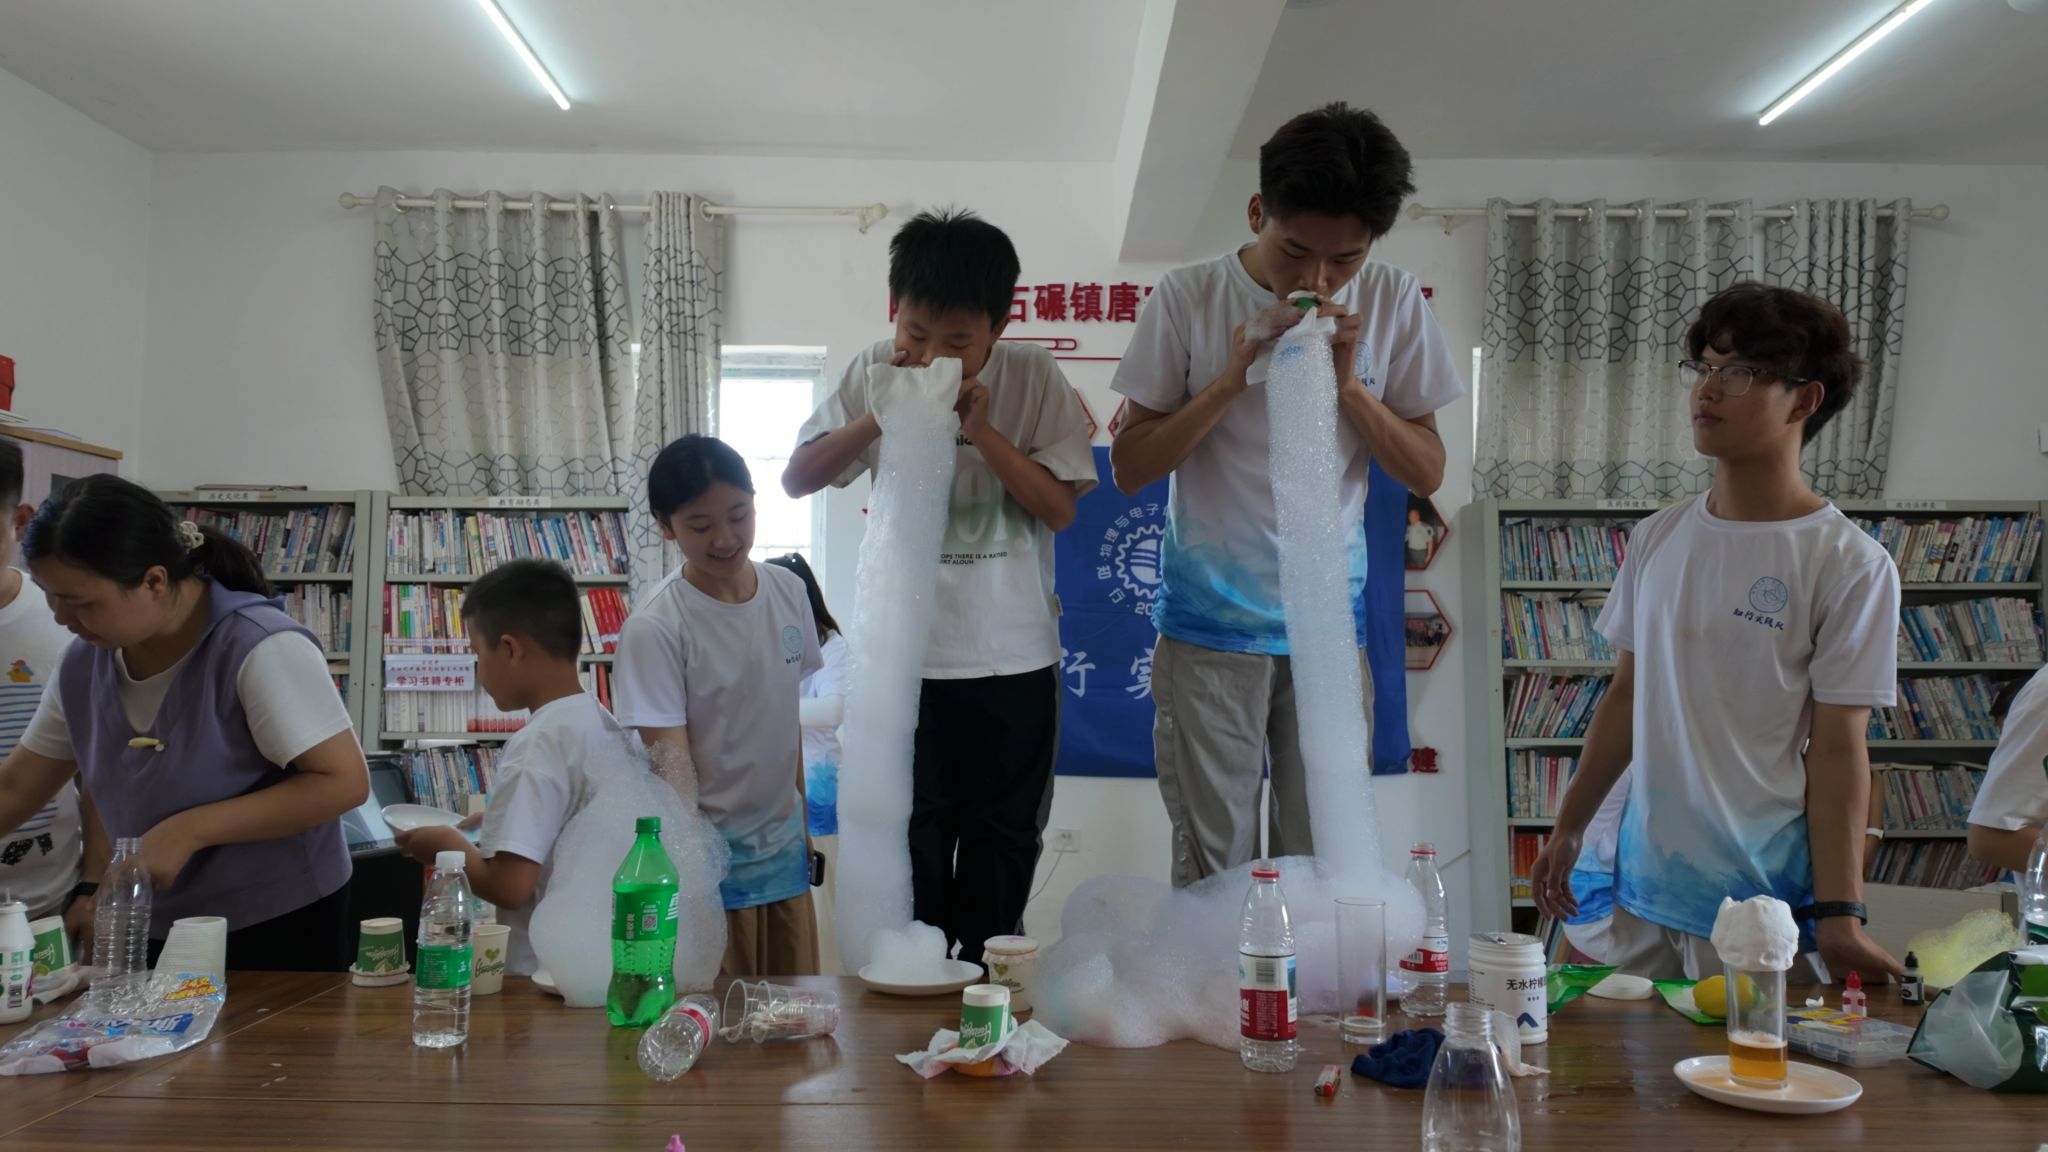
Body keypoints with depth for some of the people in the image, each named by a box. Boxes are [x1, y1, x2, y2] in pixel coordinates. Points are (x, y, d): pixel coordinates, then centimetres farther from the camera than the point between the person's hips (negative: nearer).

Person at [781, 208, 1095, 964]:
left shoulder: (1033, 376, -6)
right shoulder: (876, 372, -3)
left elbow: (1060, 508, -8)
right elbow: (796, 480, -3)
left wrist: (982, 430, -19)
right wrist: (879, 418, -17)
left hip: (1014, 658, 0)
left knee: (1002, 844, 13)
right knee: (911, 844, 10)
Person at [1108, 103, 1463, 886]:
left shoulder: (1392, 302, -1)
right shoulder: (1189, 300, -7)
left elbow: (1426, 473, 2)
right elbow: (1130, 468, -6)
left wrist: (1347, 383, -14)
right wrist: (1234, 377, -18)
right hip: (1210, 625, -1)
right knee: (1213, 871, 6)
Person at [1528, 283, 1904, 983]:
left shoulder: (1850, 566, -8)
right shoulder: (1659, 539, 7)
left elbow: (1838, 748, -10)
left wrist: (1839, 916, -13)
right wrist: (1569, 829, 13)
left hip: (1765, 900, -4)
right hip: (1642, 884, 5)